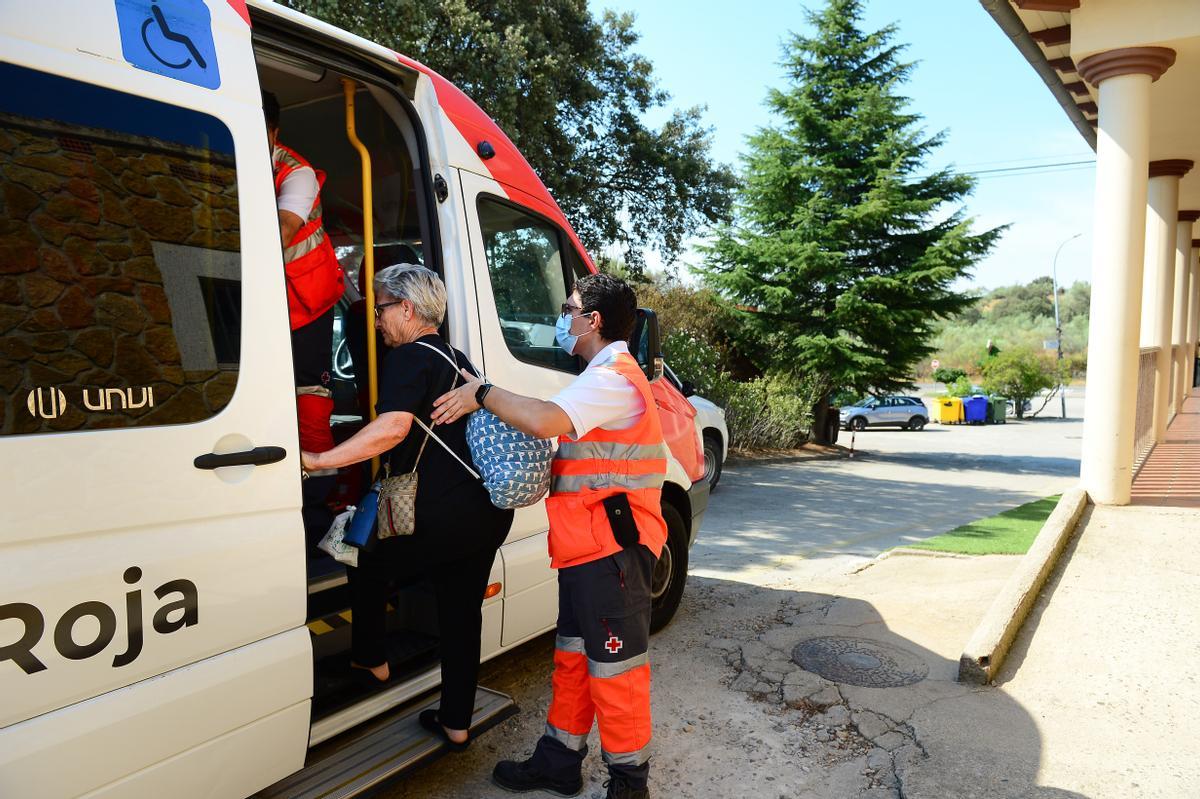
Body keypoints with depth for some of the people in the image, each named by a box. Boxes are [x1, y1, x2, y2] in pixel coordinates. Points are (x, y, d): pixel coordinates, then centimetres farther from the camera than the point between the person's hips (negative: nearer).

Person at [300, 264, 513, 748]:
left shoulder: (409, 359, -10)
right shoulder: (457, 360, 19)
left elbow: (393, 427, -26)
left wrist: (319, 460, -24)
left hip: (440, 516, -8)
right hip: (488, 512, 8)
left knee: (368, 563, 19)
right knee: (462, 613, 15)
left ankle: (370, 659, 34)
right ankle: (456, 723, 25)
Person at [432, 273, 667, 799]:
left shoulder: (613, 378, -15)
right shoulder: (606, 378, 21)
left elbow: (545, 420, -32)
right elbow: (555, 430, 22)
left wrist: (481, 394, -17)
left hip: (611, 549, -11)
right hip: (587, 548, 11)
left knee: (614, 666, 1)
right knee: (572, 657, 18)